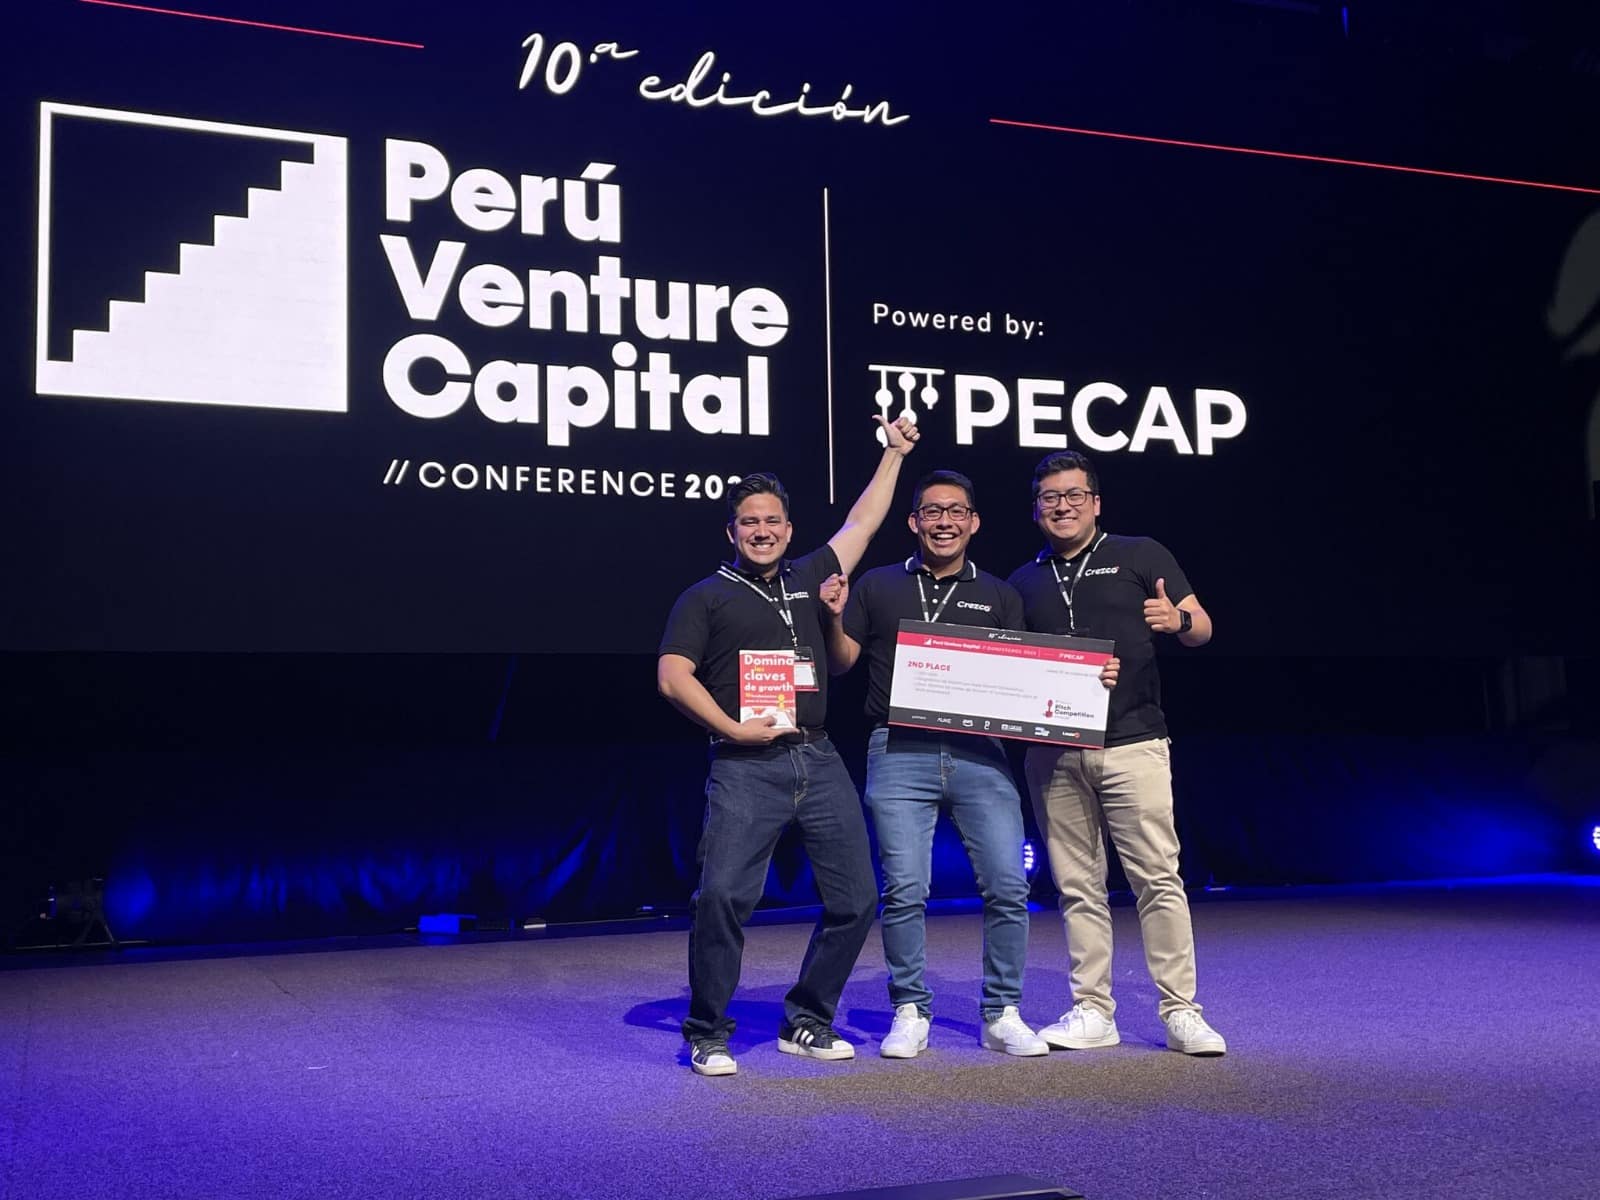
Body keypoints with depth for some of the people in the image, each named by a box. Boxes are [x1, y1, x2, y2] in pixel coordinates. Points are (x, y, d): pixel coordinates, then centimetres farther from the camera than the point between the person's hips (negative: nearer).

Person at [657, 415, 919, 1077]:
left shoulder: (808, 578, 18)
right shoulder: (707, 597, 7)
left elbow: (861, 523, 27)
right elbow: (672, 675, -2)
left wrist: (893, 454, 30)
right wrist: (730, 727, -11)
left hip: (820, 761, 5)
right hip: (747, 767, -5)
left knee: (854, 898, 4)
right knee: (722, 894, -16)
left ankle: (807, 1023, 19)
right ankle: (708, 1035, 1)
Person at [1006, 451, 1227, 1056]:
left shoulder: (1139, 556, 6)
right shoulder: (1024, 582, 16)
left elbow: (1203, 627, 1)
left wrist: (1178, 620, -22)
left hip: (1131, 743, -3)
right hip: (1053, 751, 4)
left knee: (1158, 878, -6)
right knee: (1077, 887, 6)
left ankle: (1181, 1012, 2)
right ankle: (1092, 1011, 14)